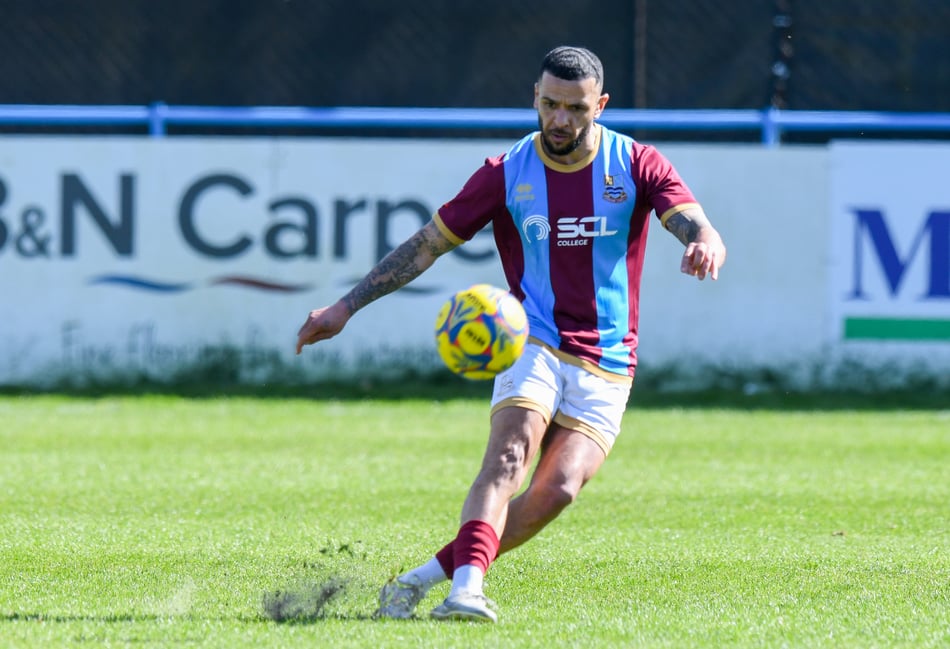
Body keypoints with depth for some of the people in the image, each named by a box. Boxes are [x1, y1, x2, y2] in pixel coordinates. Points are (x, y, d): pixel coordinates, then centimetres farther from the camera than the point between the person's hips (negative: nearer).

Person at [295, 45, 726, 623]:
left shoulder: (638, 166, 0)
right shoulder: (507, 174, 2)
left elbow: (702, 232, -12)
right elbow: (426, 247, 8)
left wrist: (706, 248, -38)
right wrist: (346, 307, 3)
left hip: (606, 367, 0)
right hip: (534, 346, 0)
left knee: (557, 489, -18)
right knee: (509, 457, -27)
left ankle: (425, 578, -13)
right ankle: (468, 585, -42)